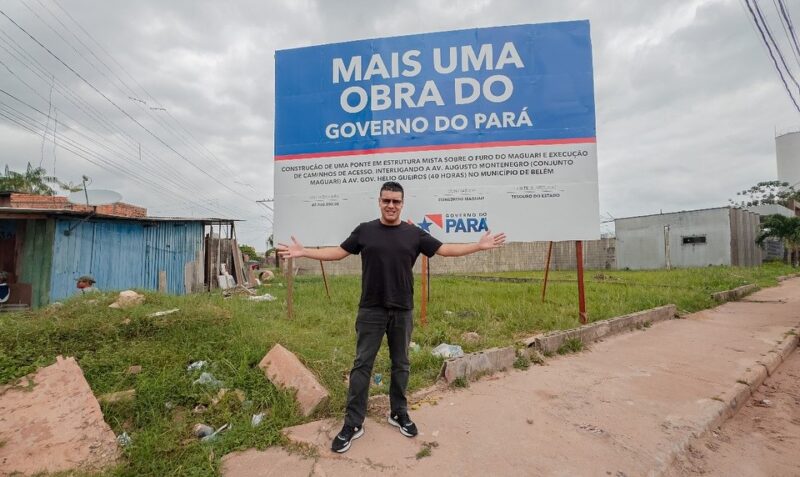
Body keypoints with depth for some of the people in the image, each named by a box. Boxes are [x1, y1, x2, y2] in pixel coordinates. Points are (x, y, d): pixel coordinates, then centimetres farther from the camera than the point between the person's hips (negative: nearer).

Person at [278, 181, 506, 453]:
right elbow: (338, 252, 7)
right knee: (362, 365, 4)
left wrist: (478, 246, -2)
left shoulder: (414, 234, 1)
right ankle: (353, 423, 16)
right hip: (371, 311, -1)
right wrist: (304, 252, 1)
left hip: (402, 311, 1)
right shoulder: (364, 231, 1)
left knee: (400, 365, 14)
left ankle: (399, 414, 32)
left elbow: (445, 250, 4)